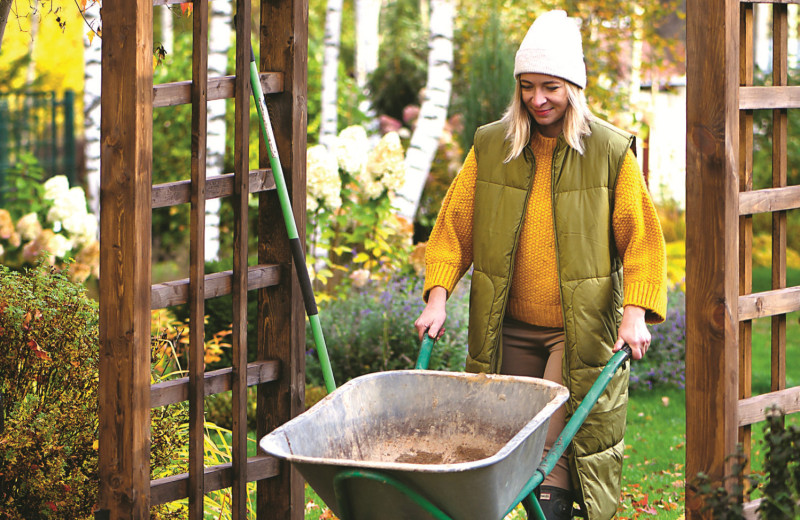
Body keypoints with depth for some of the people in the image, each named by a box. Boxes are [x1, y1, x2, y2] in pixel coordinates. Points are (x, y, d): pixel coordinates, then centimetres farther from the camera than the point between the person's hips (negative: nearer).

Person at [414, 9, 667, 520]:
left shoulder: (610, 151, -3)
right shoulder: (490, 147, 4)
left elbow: (642, 238, -1)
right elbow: (455, 224, 7)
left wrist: (636, 312, -12)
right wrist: (438, 296, -4)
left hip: (581, 330, -3)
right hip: (510, 329, 3)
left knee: (555, 451, -13)